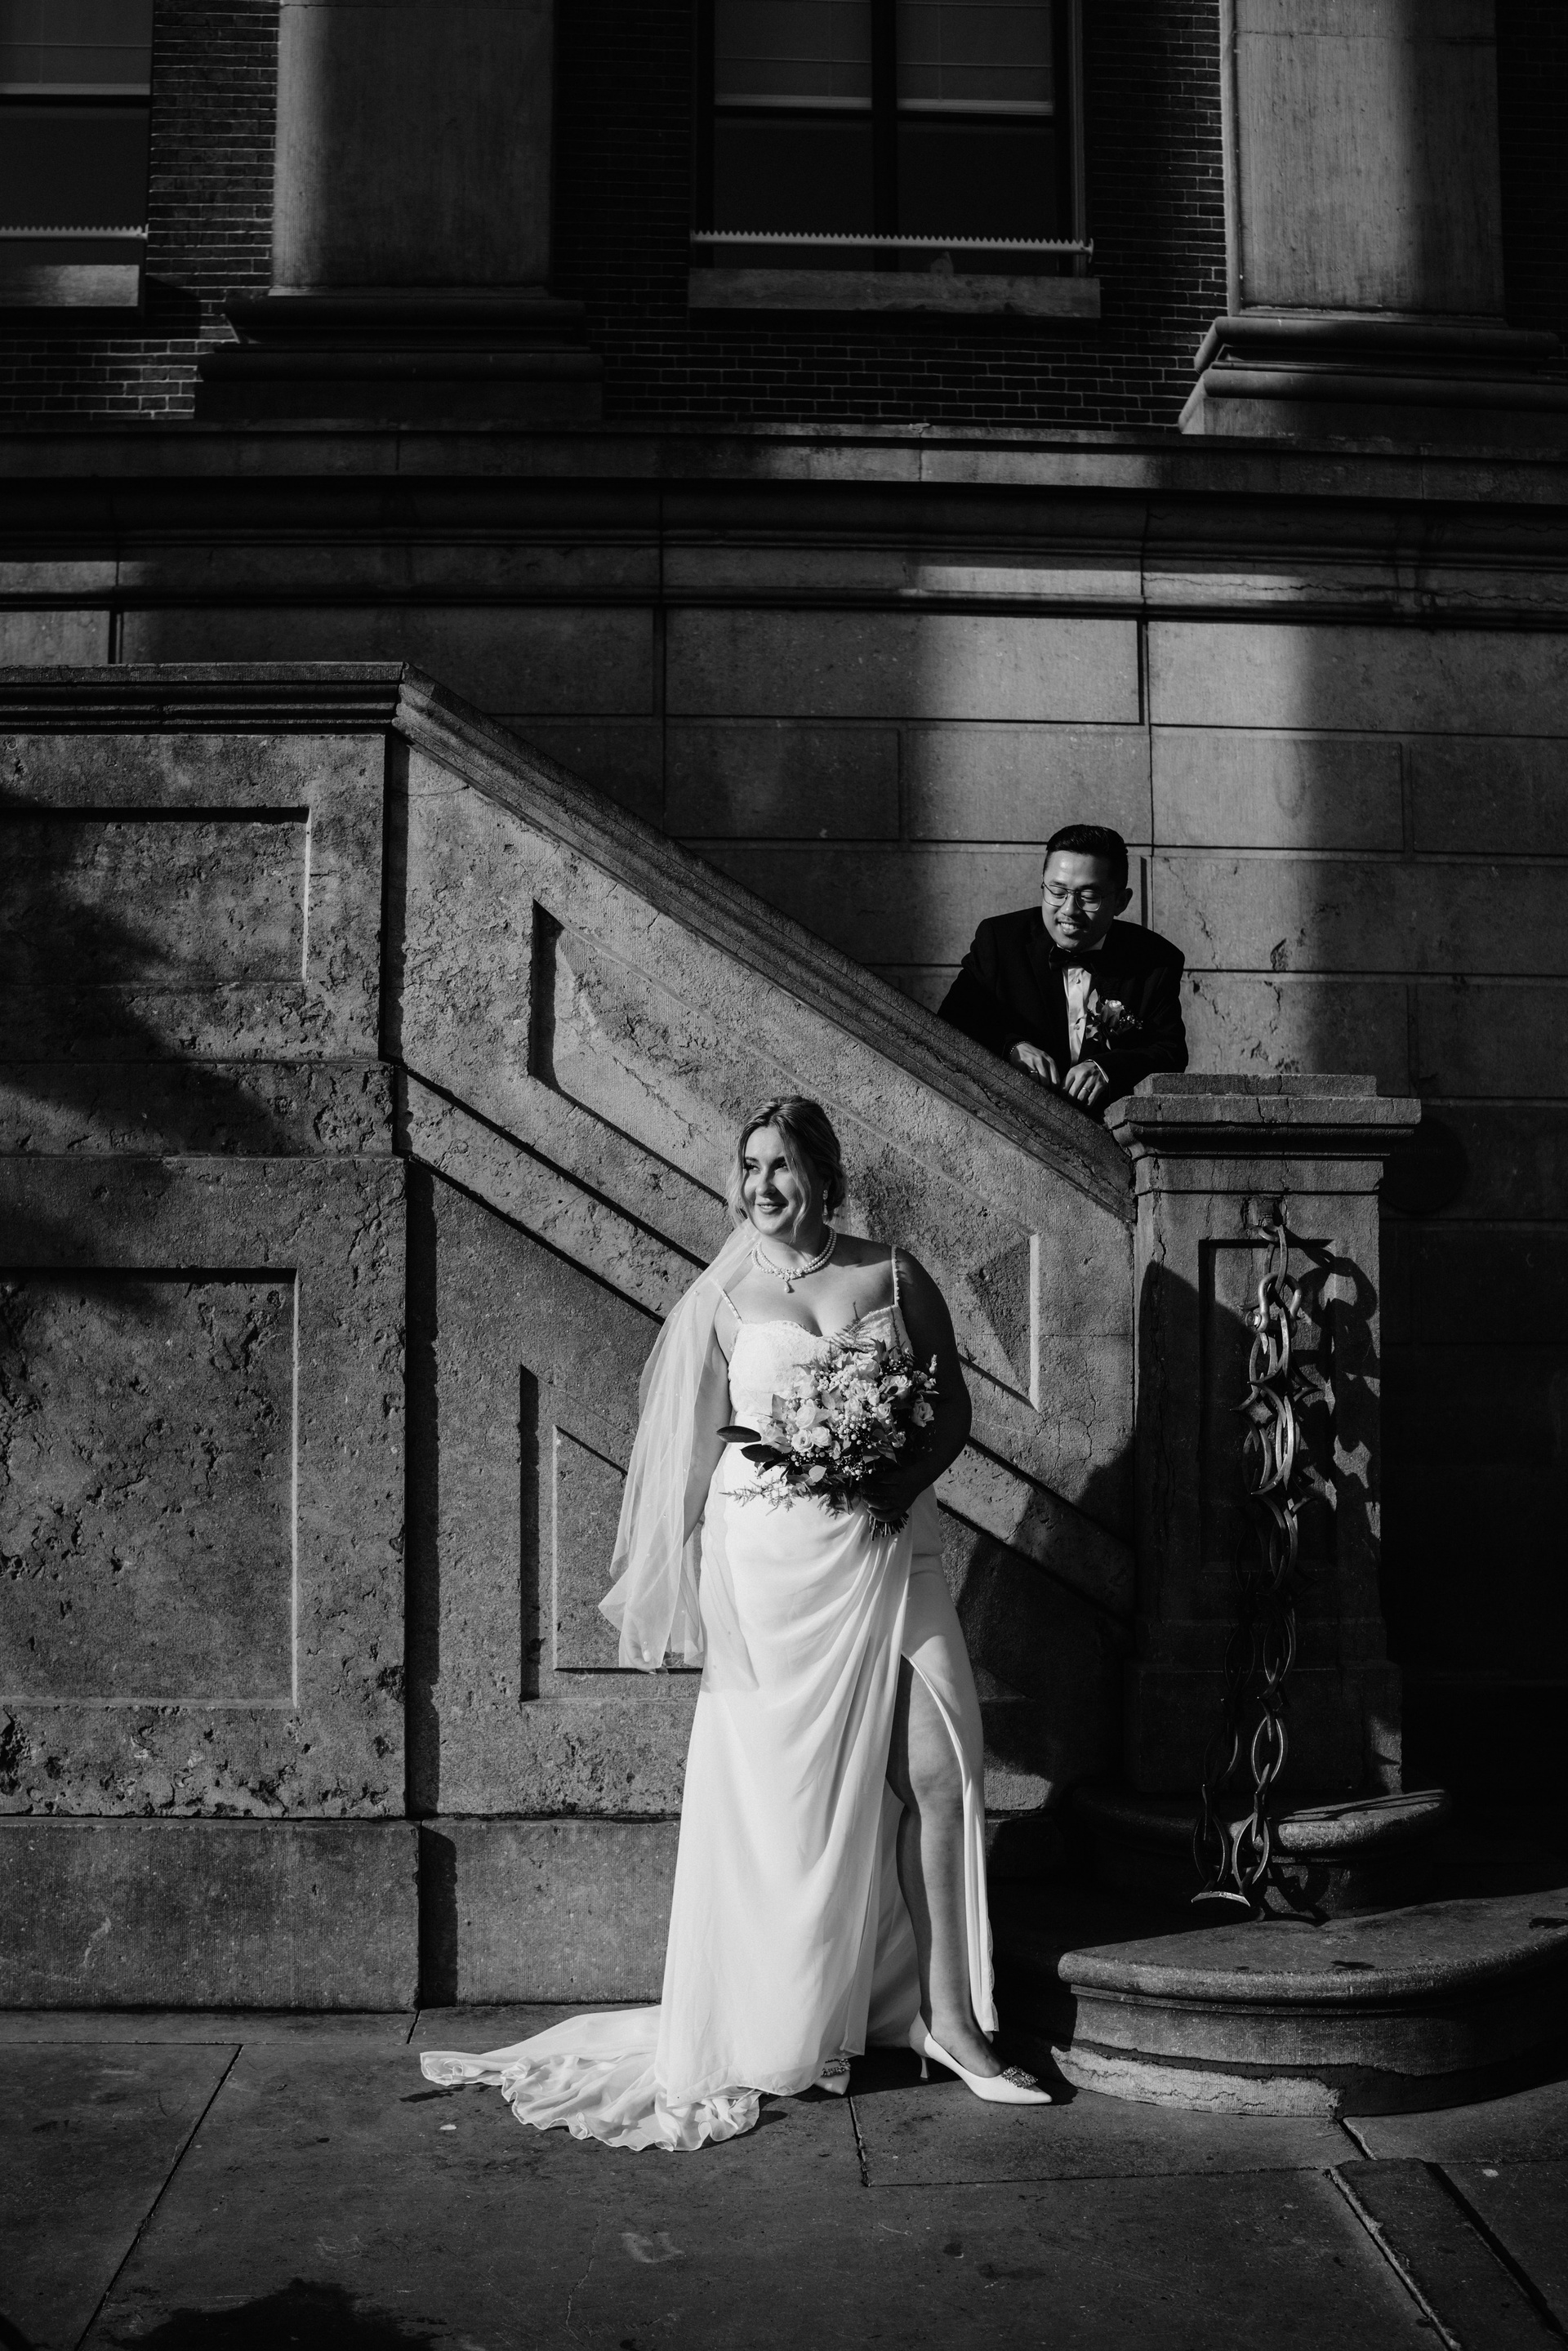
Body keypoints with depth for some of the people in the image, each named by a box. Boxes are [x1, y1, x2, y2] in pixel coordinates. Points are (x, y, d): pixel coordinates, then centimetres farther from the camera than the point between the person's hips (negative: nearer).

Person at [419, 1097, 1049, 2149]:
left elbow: (954, 1401, 10)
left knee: (940, 1768, -4)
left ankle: (947, 2014, 8)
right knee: (786, 1795, 3)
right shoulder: (724, 1296, 5)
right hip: (773, 1558, -2)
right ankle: (773, 2037, 17)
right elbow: (692, 1448, 8)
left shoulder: (893, 1272, 7)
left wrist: (900, 1479, -9)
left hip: (892, 1549, 2)